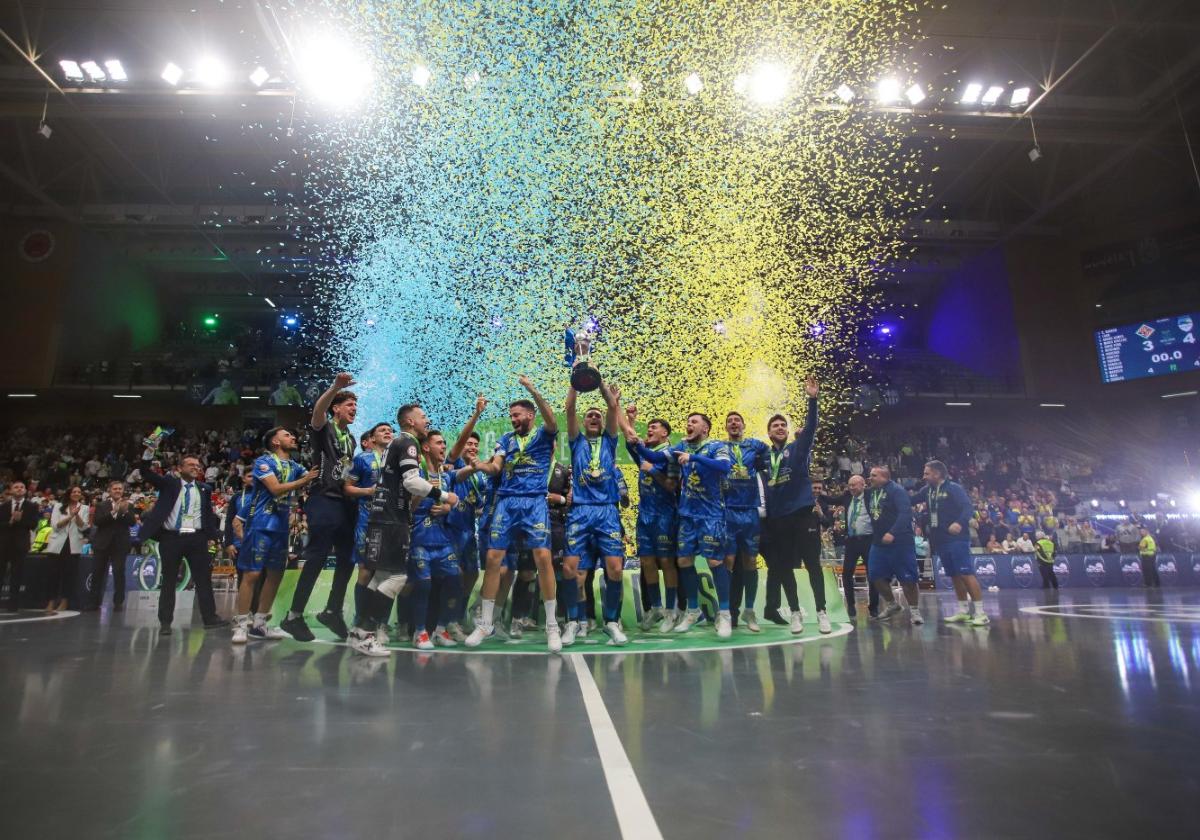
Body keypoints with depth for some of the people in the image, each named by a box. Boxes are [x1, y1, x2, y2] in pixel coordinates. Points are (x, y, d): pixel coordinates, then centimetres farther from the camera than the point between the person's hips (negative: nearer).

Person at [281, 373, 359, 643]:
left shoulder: (351, 439, 20)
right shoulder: (324, 429, -2)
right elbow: (318, 409, -26)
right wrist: (336, 387, -41)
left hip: (347, 503, 8)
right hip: (325, 501, -8)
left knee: (347, 559, 10)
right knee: (317, 559, -6)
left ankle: (332, 611, 24)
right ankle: (293, 616, 6)